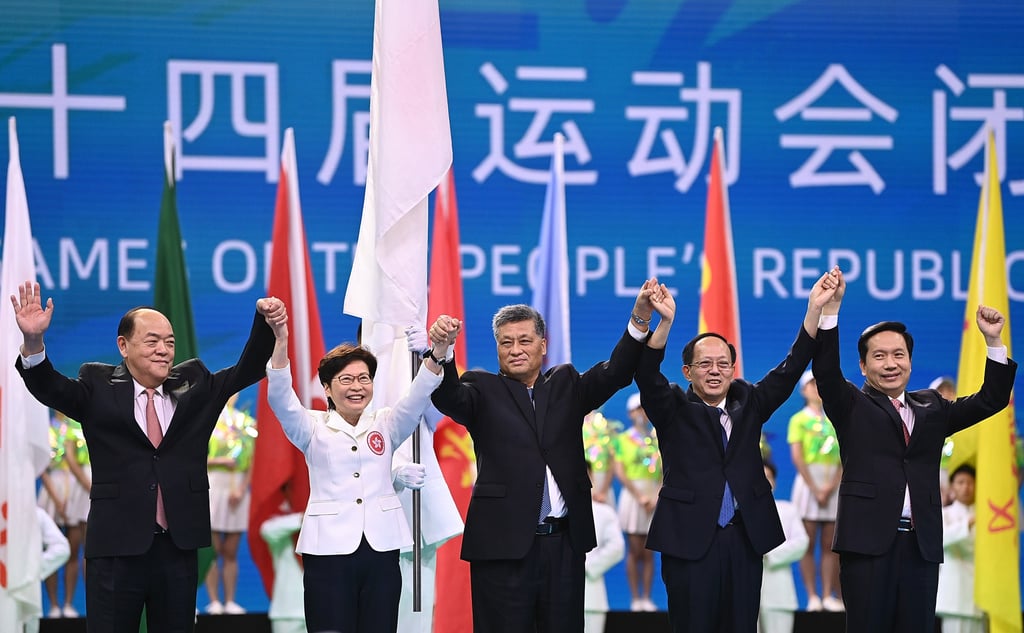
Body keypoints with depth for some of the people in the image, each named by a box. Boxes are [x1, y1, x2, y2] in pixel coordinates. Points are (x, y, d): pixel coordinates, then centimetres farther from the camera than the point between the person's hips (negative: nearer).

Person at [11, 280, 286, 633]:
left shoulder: (194, 385, 10)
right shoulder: (98, 388, 2)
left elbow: (247, 370, 6)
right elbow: (51, 389, -13)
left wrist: (266, 322, -12)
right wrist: (33, 342, -33)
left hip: (179, 549, 3)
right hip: (116, 549, -3)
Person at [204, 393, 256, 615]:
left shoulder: (246, 422, 12)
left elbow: (251, 462, 8)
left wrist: (241, 489, -5)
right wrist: (219, 461, -15)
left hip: (238, 490, 3)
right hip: (213, 486, -3)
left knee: (231, 553, 4)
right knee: (212, 551, -5)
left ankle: (230, 601, 5)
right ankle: (214, 601, -4)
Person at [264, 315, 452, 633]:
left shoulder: (385, 425, 12)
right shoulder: (313, 428, 7)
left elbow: (419, 395, -3)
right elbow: (280, 398, -9)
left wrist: (438, 352, -23)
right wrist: (280, 341, -26)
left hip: (381, 548, 2)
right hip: (329, 550, -2)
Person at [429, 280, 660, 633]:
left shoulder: (566, 385, 15)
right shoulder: (484, 390, 6)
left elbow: (615, 373, 0)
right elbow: (449, 397, -13)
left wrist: (640, 318, -17)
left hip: (566, 542, 3)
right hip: (505, 542, -3)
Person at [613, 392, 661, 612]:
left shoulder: (657, 439, 11)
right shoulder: (622, 439, 5)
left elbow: (665, 471, 6)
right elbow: (620, 472, -2)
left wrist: (656, 497, -8)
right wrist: (640, 497, -9)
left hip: (654, 497, 2)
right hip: (632, 494, -2)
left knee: (649, 552, 1)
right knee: (634, 551, -3)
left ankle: (647, 598, 1)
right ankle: (635, 599, -3)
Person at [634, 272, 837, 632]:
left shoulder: (748, 405, 12)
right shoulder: (674, 410, 3)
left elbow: (790, 371, 4)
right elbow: (647, 375, -13)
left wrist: (815, 309, -8)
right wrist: (664, 322, -31)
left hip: (745, 538, 3)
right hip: (690, 539, -3)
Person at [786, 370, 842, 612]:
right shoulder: (799, 419, 4)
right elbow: (797, 458, -5)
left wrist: (832, 485, -9)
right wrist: (815, 489, -12)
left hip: (834, 485, 3)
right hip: (808, 482, -3)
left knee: (829, 545, 1)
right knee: (808, 544, -5)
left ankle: (829, 596, 1)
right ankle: (812, 598, -6)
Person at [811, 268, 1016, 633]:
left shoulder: (931, 408, 18)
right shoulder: (852, 407, 8)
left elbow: (990, 401, 15)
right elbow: (826, 373, -9)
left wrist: (994, 342, 4)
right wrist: (830, 310, -19)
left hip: (922, 544, 3)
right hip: (869, 540, -3)